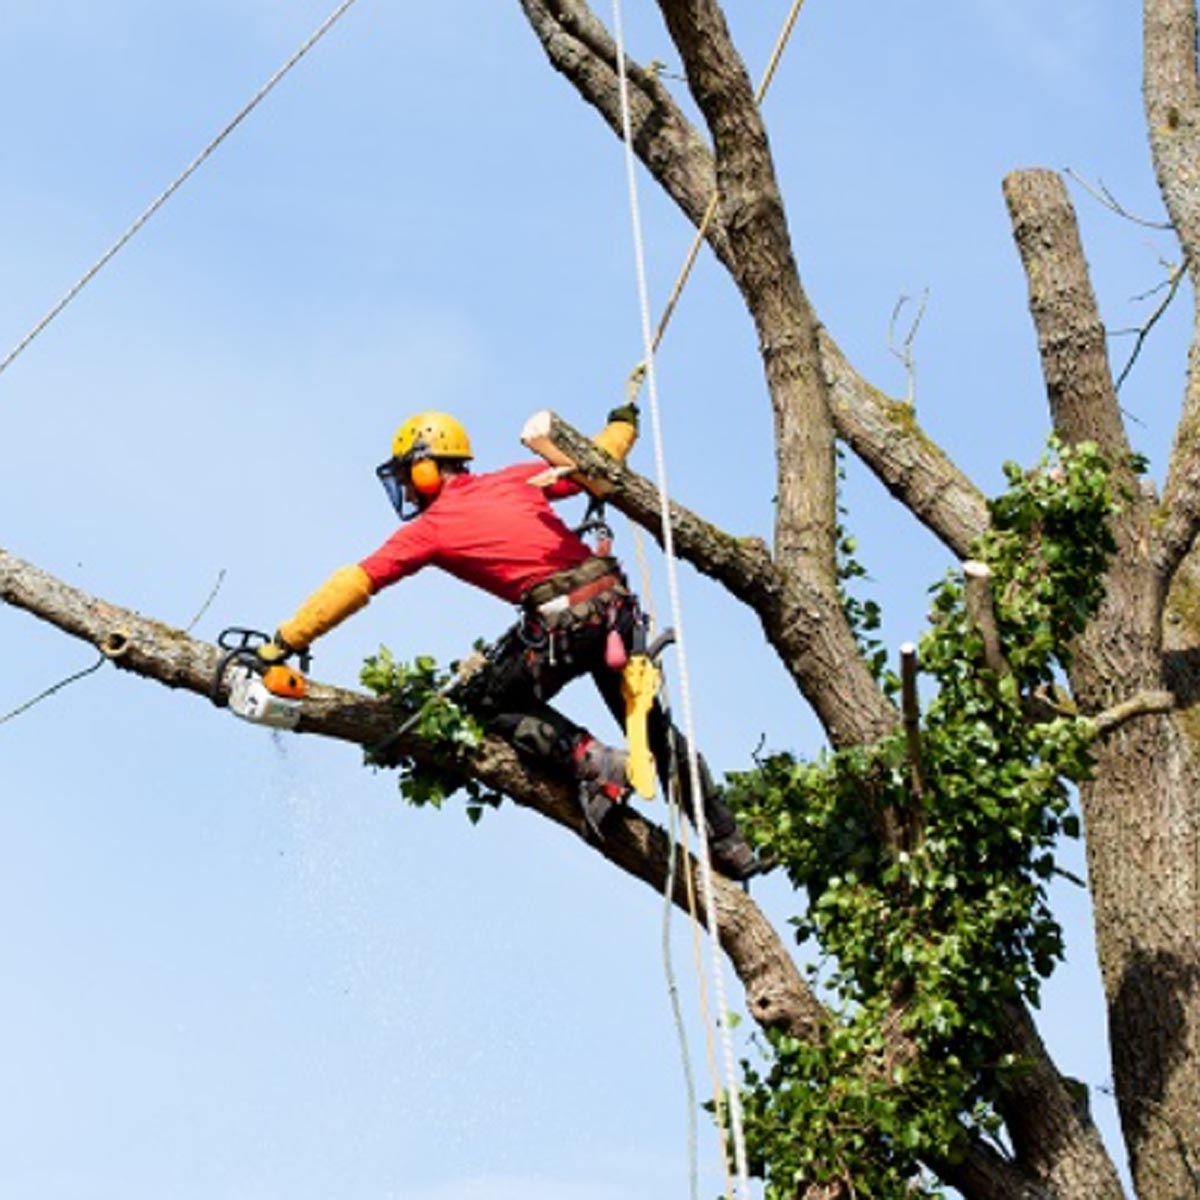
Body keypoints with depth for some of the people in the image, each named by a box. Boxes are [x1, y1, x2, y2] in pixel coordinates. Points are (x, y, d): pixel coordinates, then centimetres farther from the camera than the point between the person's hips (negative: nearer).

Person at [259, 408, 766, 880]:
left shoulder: (429, 529, 6)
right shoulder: (515, 480, 17)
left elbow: (353, 584, 5)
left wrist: (285, 641, 7)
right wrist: (622, 425, 44)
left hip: (561, 621, -6)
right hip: (614, 600, 6)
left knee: (488, 703, 16)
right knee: (650, 722, 19)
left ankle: (591, 761, -4)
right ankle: (728, 843, 20)